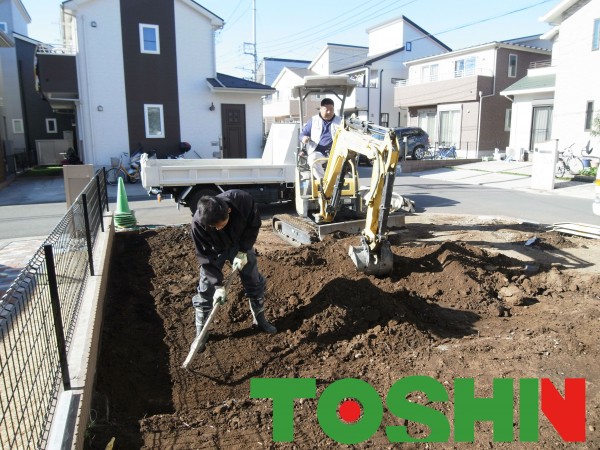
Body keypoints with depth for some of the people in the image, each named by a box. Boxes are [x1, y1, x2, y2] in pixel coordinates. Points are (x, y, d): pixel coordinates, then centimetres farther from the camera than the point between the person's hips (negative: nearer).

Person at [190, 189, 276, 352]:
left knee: (255, 282, 10)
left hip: (240, 244, 2)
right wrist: (218, 285, -27)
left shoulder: (243, 200, -39)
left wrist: (243, 252, -22)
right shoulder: (198, 223, -38)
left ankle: (259, 320, 32)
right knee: (206, 291, -3)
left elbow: (254, 225, -18)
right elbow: (205, 256, -26)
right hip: (214, 250, -2)